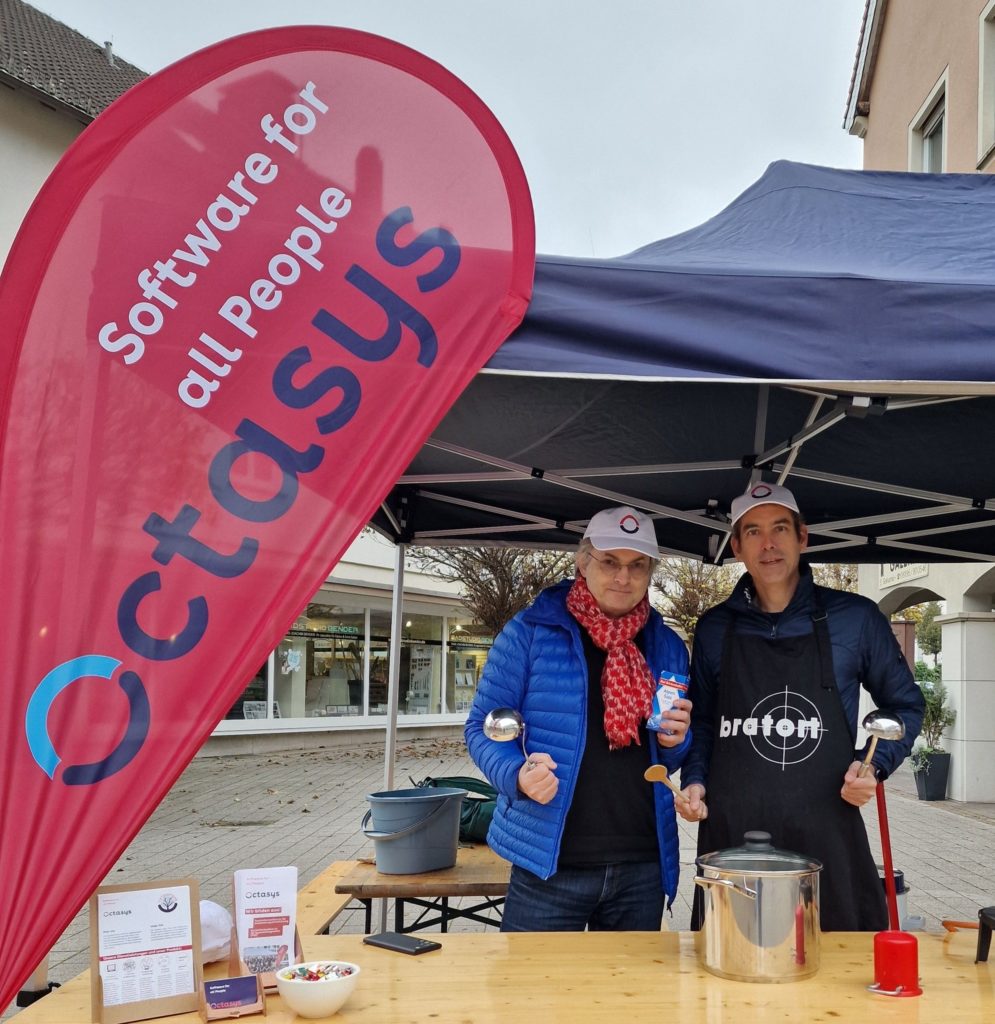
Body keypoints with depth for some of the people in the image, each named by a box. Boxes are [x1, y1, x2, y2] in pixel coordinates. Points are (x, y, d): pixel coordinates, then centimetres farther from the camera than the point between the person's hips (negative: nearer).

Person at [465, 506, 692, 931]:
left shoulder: (667, 646, 9)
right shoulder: (529, 631, -5)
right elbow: (483, 726, -2)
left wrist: (674, 743, -6)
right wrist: (517, 775, -22)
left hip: (642, 868, 4)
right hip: (548, 863, -4)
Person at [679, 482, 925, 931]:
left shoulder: (855, 617, 2)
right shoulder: (715, 628, 8)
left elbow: (904, 705, 13)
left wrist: (875, 765, -3)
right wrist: (694, 780, 3)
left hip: (826, 837, -1)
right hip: (730, 834, 2)